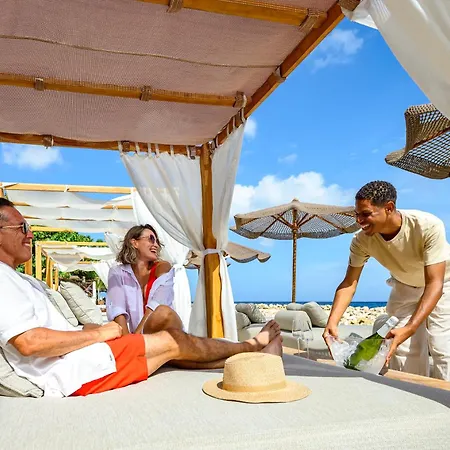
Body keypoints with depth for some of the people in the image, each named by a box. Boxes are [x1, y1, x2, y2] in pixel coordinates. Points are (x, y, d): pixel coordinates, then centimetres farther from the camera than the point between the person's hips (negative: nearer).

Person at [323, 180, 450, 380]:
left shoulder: (429, 227, -37)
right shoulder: (362, 240, -26)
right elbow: (349, 283, -20)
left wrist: (409, 328, -49)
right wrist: (332, 322, -35)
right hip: (405, 288, 3)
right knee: (402, 352, 1)